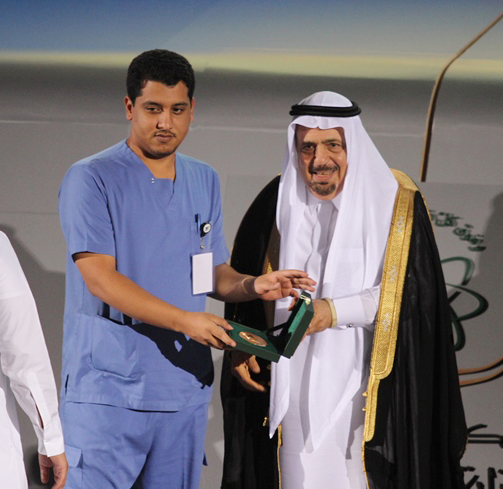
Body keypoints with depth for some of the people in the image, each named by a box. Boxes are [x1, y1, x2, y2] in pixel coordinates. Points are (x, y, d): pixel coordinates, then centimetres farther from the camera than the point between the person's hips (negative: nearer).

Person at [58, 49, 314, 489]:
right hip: (107, 389, -6)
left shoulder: (204, 181, 14)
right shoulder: (91, 180, -7)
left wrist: (252, 286, -4)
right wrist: (183, 321, -23)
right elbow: (100, 278, -15)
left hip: (185, 386, 6)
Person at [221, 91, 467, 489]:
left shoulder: (395, 202, -6)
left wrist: (334, 311, -21)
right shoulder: (278, 202, 3)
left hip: (361, 384, -3)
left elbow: (409, 293, -11)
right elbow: (241, 282, 13)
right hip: (290, 379, 3)